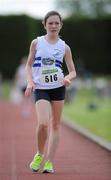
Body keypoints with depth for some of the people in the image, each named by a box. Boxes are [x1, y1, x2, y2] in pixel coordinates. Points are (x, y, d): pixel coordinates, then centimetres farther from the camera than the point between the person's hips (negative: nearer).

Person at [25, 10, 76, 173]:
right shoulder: (36, 43, 1)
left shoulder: (65, 47, 3)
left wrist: (68, 78, -16)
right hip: (40, 88, -2)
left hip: (58, 88, 2)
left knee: (55, 125, 4)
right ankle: (39, 154, 6)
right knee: (43, 123, -18)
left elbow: (73, 71, 6)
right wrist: (30, 81, -8)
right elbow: (29, 65, 8)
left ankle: (49, 161, 12)